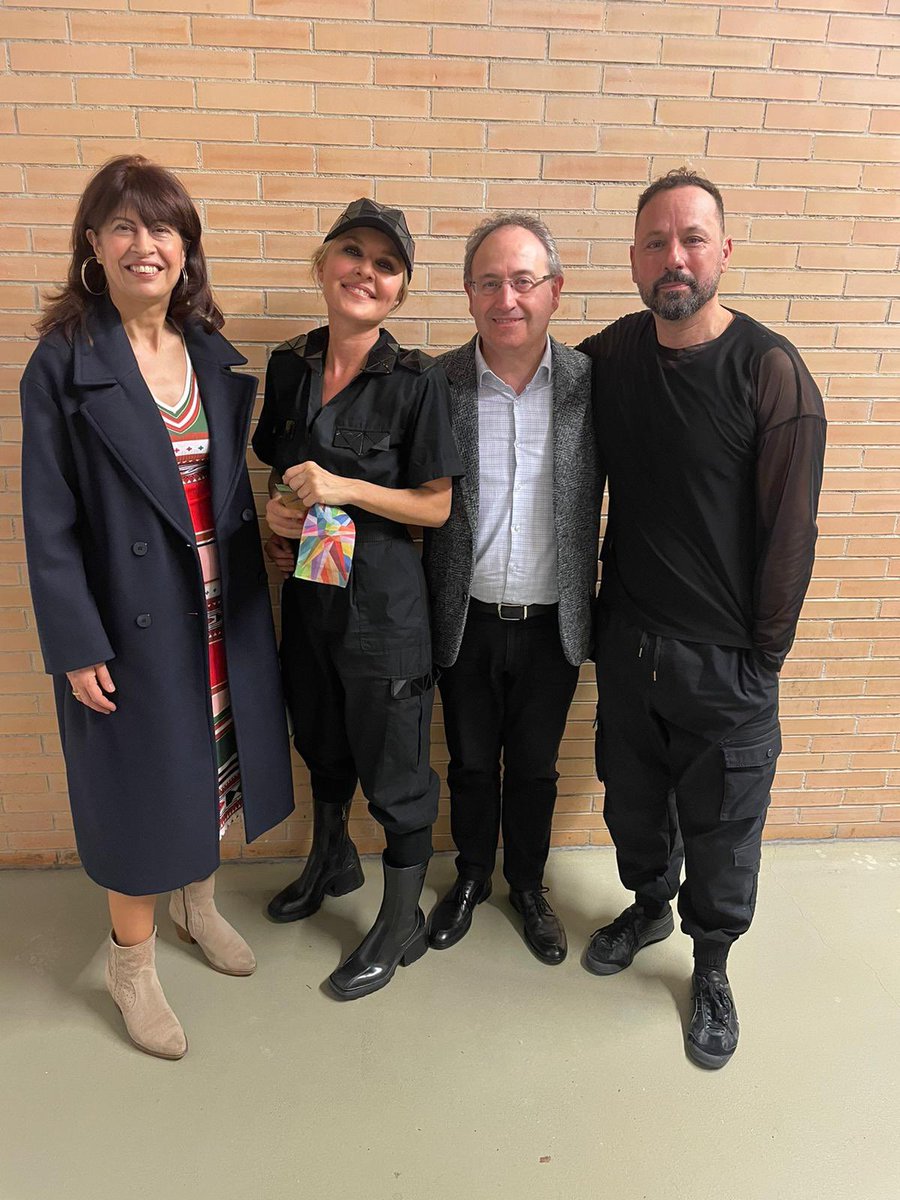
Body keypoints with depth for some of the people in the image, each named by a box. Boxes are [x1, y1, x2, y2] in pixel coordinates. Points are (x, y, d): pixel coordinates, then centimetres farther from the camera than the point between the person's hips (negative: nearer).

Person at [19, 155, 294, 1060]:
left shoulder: (215, 356, 5)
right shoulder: (63, 364, -9)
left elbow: (232, 488, 9)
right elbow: (48, 521, -10)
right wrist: (76, 645, -13)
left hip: (224, 612, 5)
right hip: (131, 620, -5)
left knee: (211, 767, 19)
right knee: (143, 788, 8)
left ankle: (196, 903, 47)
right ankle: (131, 963, 33)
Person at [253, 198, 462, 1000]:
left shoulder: (418, 381, -12)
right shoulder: (290, 367, 3)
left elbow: (436, 506, -11)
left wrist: (345, 489, -22)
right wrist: (279, 513, -7)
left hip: (384, 600, -5)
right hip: (307, 588, 6)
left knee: (394, 770, 7)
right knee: (321, 741, 24)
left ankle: (402, 926, 31)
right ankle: (331, 860, 52)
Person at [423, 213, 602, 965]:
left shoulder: (589, 382, -8)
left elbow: (601, 504, -4)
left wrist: (595, 615, -8)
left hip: (552, 620, 0)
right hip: (467, 619, 0)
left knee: (535, 766, 18)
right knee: (471, 763, 19)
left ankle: (529, 884, 43)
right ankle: (472, 877, 44)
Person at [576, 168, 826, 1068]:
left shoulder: (772, 374, -13)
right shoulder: (612, 354, 0)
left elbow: (789, 531, -11)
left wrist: (762, 658, -8)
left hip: (723, 659, -3)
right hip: (627, 639, 4)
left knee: (721, 826, 13)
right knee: (633, 799, 21)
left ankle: (712, 966, 38)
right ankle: (649, 905, 49)